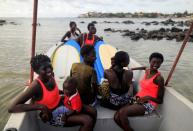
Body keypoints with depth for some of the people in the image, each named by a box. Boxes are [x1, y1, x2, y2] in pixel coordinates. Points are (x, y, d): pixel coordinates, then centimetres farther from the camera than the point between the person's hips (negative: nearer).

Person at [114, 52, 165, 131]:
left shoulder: (159, 78, -9)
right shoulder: (147, 71, 10)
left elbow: (160, 101, -7)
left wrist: (148, 97, -21)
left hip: (148, 105, -7)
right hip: (138, 101, 7)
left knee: (122, 112, -27)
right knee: (117, 117, -12)